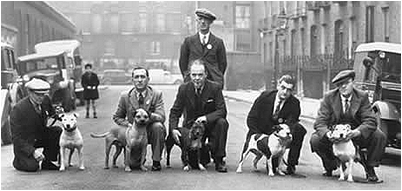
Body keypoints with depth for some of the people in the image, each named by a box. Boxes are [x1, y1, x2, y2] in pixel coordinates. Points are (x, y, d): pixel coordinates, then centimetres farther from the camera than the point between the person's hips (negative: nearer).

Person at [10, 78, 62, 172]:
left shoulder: (45, 100, -8)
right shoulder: (18, 109, -24)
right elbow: (16, 137, -23)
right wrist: (32, 151, -34)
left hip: (41, 136, 6)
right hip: (24, 142, -6)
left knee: (58, 131, -20)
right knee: (32, 167, -26)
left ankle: (48, 162, -5)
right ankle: (18, 160, 10)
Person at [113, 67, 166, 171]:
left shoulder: (157, 94, -7)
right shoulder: (125, 96, -3)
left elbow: (161, 117, -18)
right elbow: (117, 117, 9)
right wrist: (128, 124, -12)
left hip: (151, 131, 0)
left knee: (158, 126, -35)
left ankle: (156, 161, -17)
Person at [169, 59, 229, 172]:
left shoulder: (215, 87, -10)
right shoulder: (184, 89, -5)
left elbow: (222, 111, -16)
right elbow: (175, 111, -1)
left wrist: (206, 117, -34)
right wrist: (173, 129, -19)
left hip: (210, 124, -1)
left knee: (222, 122, -32)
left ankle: (219, 160, -17)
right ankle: (203, 158, 14)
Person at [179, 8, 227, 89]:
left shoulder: (218, 42, 9)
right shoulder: (188, 41, 10)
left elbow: (222, 64, 13)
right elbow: (182, 62, 15)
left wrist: (218, 79, 7)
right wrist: (187, 78, 10)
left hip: (213, 82, 0)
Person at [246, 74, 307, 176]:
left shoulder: (294, 103, -10)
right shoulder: (265, 96, -8)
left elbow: (291, 125, -16)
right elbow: (251, 118, -6)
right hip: (261, 133, 1)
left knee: (299, 129, -27)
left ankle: (291, 167, -20)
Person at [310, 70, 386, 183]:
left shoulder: (362, 97, -7)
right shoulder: (329, 97, -8)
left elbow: (370, 121, -16)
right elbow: (320, 122, -14)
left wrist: (357, 132, -37)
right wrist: (327, 134, -37)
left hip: (356, 136, 0)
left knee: (379, 137, -24)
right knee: (315, 140, -26)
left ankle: (370, 169, -2)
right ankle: (330, 166, 3)